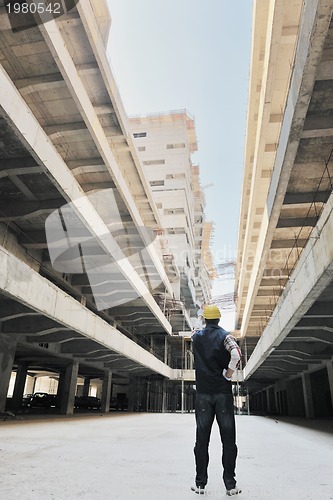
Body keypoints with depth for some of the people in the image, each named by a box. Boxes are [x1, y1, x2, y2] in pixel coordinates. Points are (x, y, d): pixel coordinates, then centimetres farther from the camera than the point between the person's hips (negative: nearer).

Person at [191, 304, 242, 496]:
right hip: (223, 393, -2)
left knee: (202, 439, 8)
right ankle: (230, 484, 11)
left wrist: (199, 320, 47)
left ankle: (201, 483, 14)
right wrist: (229, 374, -10)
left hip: (203, 394, 3)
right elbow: (236, 354, -23)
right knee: (228, 439, 6)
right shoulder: (225, 335, -5)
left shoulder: (197, 336, 5)